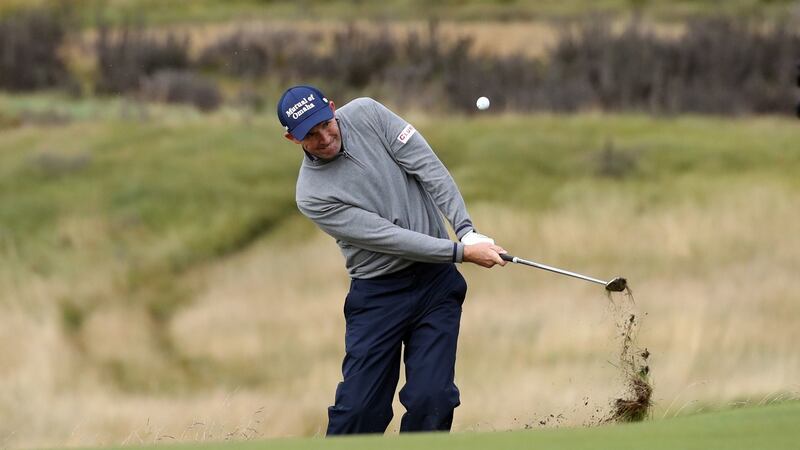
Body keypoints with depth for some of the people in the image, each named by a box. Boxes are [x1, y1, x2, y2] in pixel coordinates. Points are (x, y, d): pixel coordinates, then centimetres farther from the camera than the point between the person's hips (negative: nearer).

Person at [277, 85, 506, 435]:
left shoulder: (366, 114, -4)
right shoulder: (311, 196, -13)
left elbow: (427, 165, -7)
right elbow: (387, 237, -17)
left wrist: (465, 228, -19)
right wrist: (461, 252, -21)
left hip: (436, 278, 2)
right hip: (378, 294, -2)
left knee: (431, 400, -9)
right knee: (358, 408, -9)